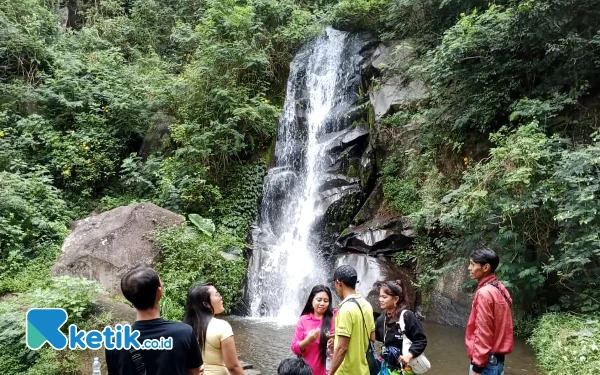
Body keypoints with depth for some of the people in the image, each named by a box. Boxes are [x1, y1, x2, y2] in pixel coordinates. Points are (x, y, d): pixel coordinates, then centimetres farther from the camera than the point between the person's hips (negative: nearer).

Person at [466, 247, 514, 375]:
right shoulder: (499, 289, 8)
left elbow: (483, 333, -20)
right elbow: (497, 327, 13)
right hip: (496, 357, 9)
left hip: (487, 361, -9)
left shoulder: (484, 293, -19)